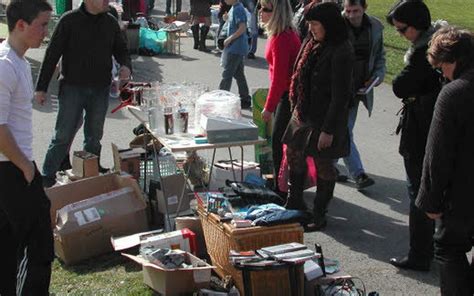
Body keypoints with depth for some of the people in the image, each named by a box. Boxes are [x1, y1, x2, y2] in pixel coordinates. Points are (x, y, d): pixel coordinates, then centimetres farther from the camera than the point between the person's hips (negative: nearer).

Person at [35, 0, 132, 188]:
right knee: (63, 136, -2)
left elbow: (121, 50, 17)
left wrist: (125, 66, -6)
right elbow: (52, 54, -6)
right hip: (72, 88, -4)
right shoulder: (69, 21, -8)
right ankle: (47, 179, 8)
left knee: (94, 138, 13)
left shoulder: (111, 23, 5)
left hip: (100, 90, 4)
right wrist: (41, 87, -7)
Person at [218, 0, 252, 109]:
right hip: (236, 48, 10)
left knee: (227, 75, -4)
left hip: (236, 48, -10)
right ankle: (245, 99, 21)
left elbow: (242, 28, -24)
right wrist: (227, 18, 6)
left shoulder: (238, 9, -18)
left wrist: (229, 39, -18)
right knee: (239, 74, 14)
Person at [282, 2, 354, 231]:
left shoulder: (341, 52, -19)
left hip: (324, 119, -8)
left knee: (323, 165, 5)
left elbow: (340, 96, -19)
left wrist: (328, 130, -19)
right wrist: (296, 107, 15)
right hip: (303, 113, 8)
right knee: (294, 155, 17)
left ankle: (319, 215, 20)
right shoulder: (311, 43, 5)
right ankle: (294, 204, 35)